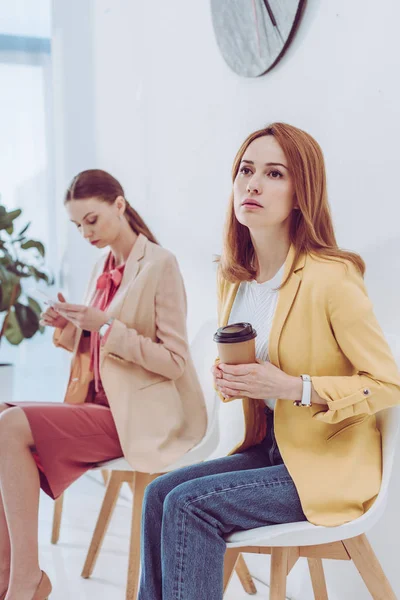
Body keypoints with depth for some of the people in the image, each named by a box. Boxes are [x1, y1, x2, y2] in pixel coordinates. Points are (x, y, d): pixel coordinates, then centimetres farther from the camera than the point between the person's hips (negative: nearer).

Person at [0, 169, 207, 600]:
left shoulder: (159, 264, -10)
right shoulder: (105, 266, 13)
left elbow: (174, 361, -14)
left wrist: (105, 326, -20)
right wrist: (68, 329, 0)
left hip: (139, 414, -8)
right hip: (102, 403, 8)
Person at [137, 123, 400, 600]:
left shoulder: (332, 278, -20)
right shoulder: (233, 279, 4)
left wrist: (293, 387, -25)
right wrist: (227, 380, -4)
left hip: (331, 465, -7)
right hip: (269, 449, 7)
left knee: (188, 504, -20)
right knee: (160, 492, -11)